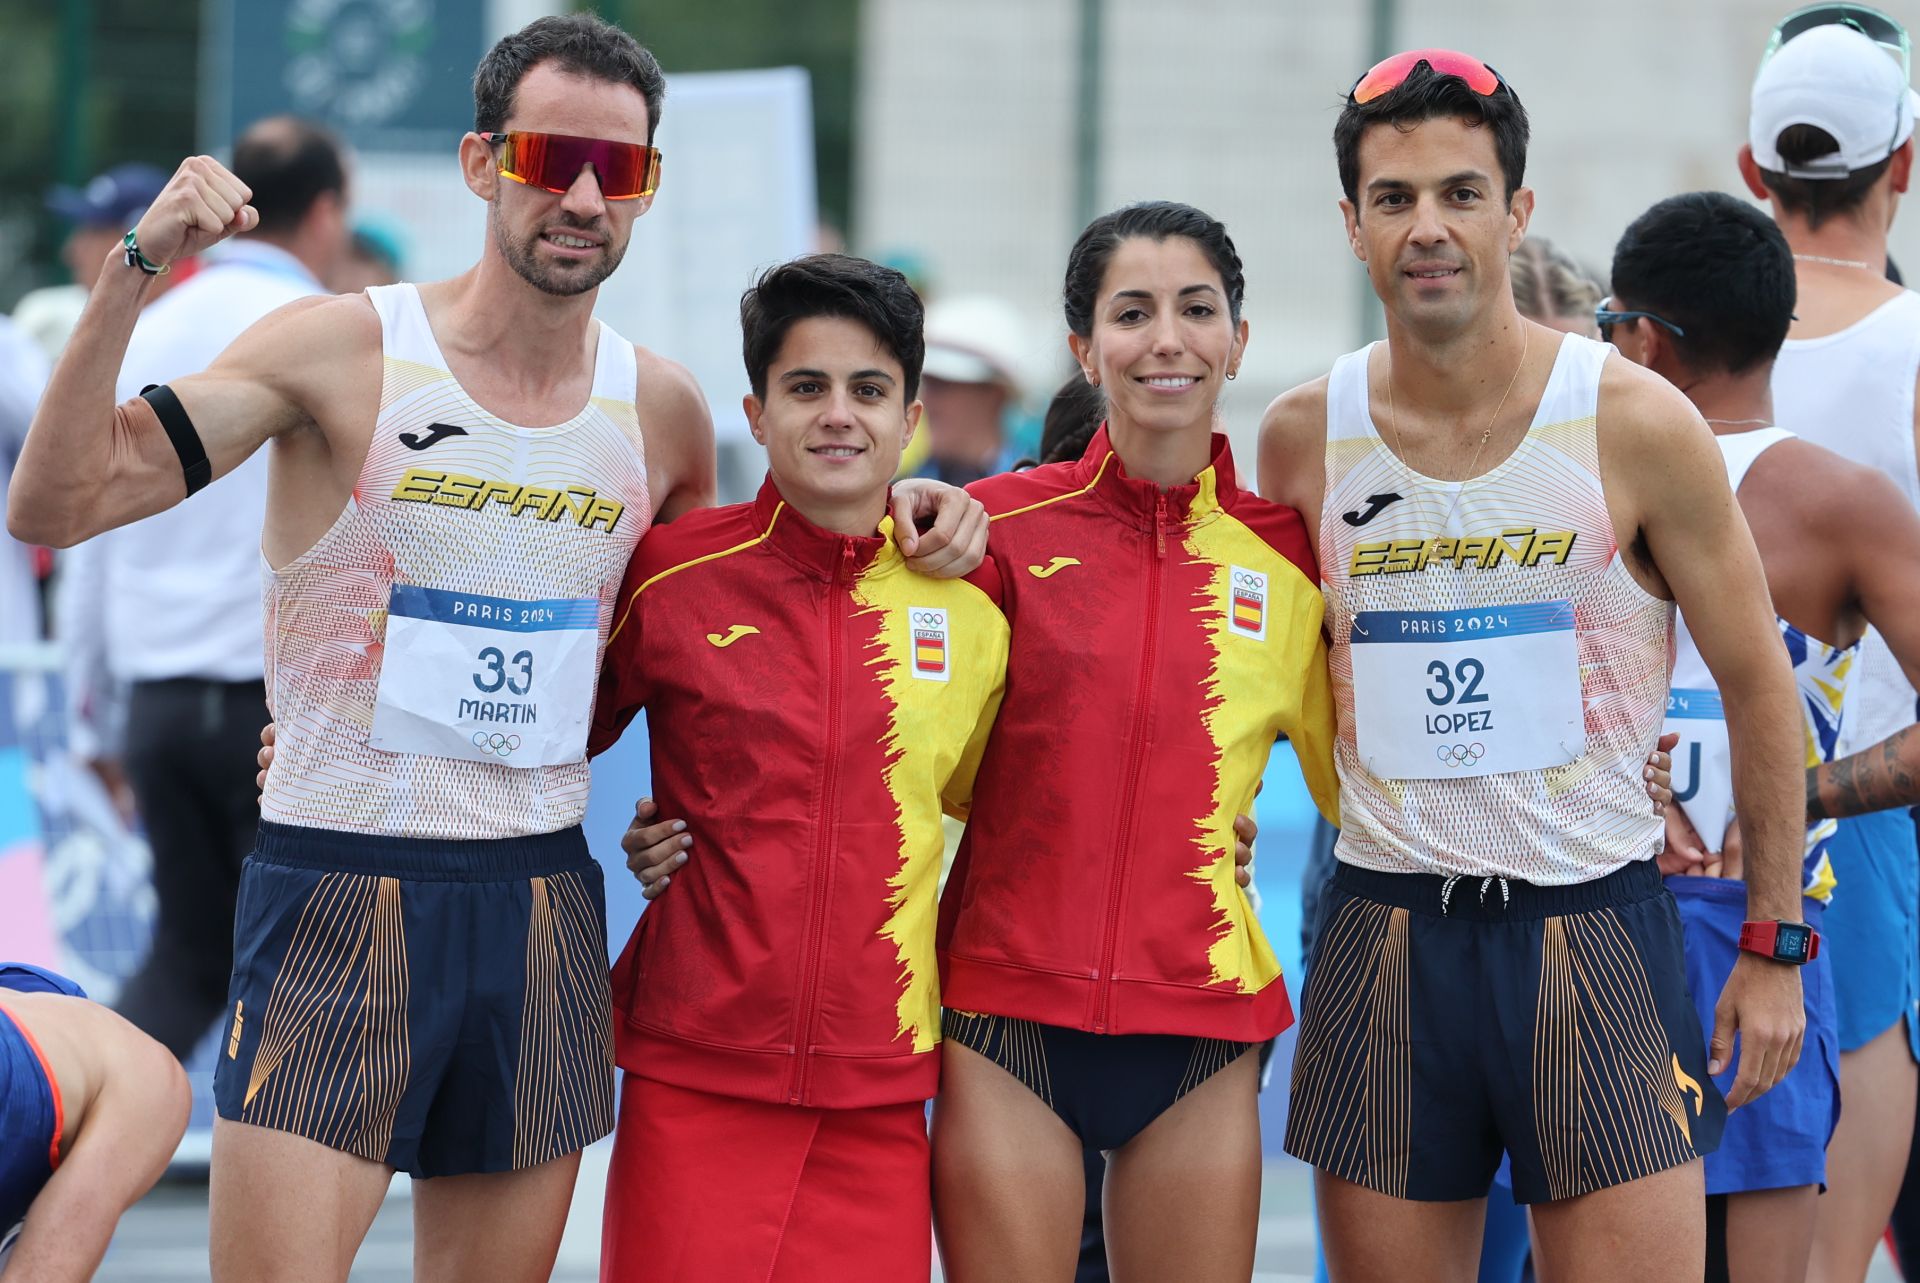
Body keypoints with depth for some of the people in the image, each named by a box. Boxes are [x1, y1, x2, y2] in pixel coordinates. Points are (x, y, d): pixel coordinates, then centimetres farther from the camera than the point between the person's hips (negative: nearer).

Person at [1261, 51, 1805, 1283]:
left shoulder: (1634, 425, -6)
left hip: (1597, 931, -3)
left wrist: (1774, 947, 3)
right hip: (1386, 937, 3)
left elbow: (1759, 684, 2)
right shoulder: (1303, 439, 2)